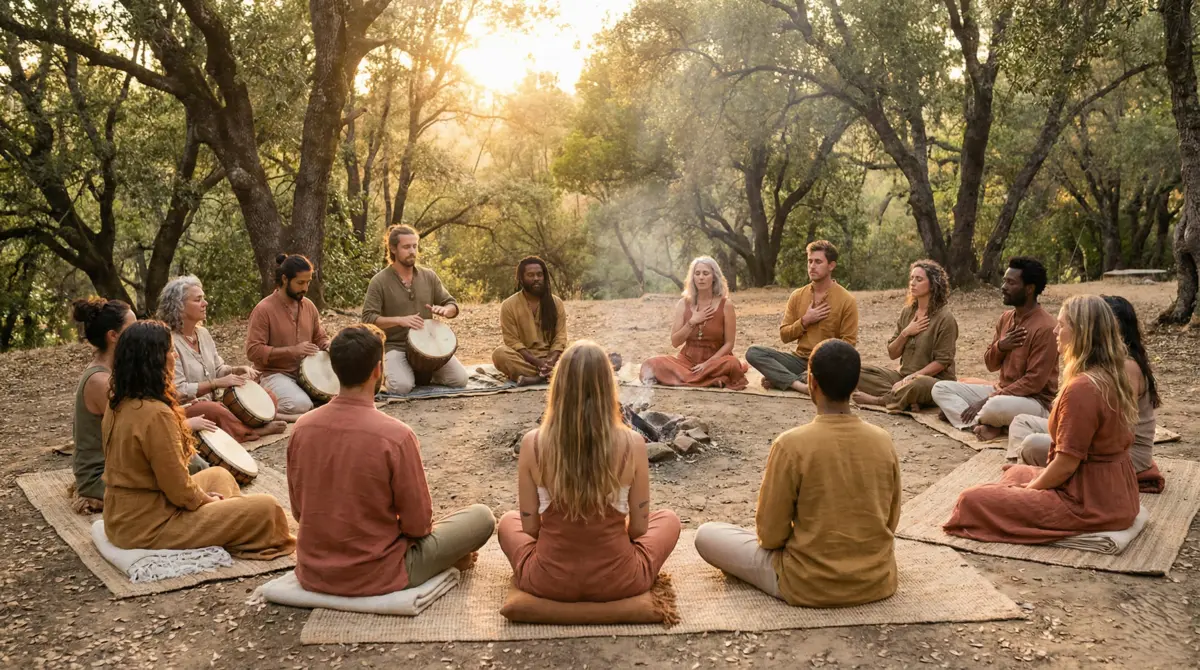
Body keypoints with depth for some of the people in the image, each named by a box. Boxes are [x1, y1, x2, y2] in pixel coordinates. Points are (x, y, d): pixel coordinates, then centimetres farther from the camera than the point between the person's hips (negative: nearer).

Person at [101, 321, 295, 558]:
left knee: (219, 475, 26)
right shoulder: (156, 414, -26)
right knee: (266, 507, -8)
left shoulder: (118, 404, 2)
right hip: (149, 527, -10)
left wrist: (204, 497, 11)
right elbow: (178, 490, -21)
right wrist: (206, 500, -1)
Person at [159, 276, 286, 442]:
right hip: (184, 409, -8)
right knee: (215, 410, -39)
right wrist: (217, 383, -22)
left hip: (212, 402, 8)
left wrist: (239, 369, -5)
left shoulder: (203, 333, 9)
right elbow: (177, 391, -21)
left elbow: (218, 369, 16)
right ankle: (253, 432, -17)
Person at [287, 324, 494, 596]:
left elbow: (298, 510, 4)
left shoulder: (302, 427, -8)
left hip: (313, 574, 6)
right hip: (376, 577, -6)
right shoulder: (396, 436, -24)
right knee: (482, 517, 7)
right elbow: (418, 525, -14)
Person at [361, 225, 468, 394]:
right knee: (402, 386, -30)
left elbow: (452, 306, 9)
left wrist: (444, 310, -16)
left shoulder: (429, 276, 5)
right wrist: (399, 320, -27)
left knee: (460, 380, -13)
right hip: (396, 346, -4)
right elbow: (368, 319, -13)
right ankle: (387, 373, 6)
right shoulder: (379, 281, -7)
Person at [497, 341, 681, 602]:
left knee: (508, 522, 33)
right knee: (668, 519, 28)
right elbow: (639, 527, -7)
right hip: (617, 580, -1)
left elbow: (530, 526, -5)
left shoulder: (532, 444, -16)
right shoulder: (632, 444, -17)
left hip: (549, 580, 1)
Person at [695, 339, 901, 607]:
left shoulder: (791, 444, -18)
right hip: (878, 583, 5)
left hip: (810, 588, -5)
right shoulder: (883, 441, -5)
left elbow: (770, 535, -11)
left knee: (706, 535, 9)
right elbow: (891, 522, 7)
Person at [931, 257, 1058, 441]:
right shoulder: (1006, 317, 7)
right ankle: (984, 425, -22)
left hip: (1035, 402, -9)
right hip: (1002, 393, 9)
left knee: (996, 407, -42)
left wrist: (988, 400, -22)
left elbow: (1034, 382, -21)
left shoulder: (1044, 327, -18)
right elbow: (991, 365, 12)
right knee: (941, 388, -1)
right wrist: (1000, 346, -12)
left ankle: (963, 415, -9)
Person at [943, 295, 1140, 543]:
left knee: (972, 500, -8)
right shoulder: (1114, 378, 6)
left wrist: (1029, 489, -3)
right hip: (1117, 491, 10)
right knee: (1017, 472, 30)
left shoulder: (1081, 388, -24)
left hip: (1089, 501, -10)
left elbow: (1065, 465, -22)